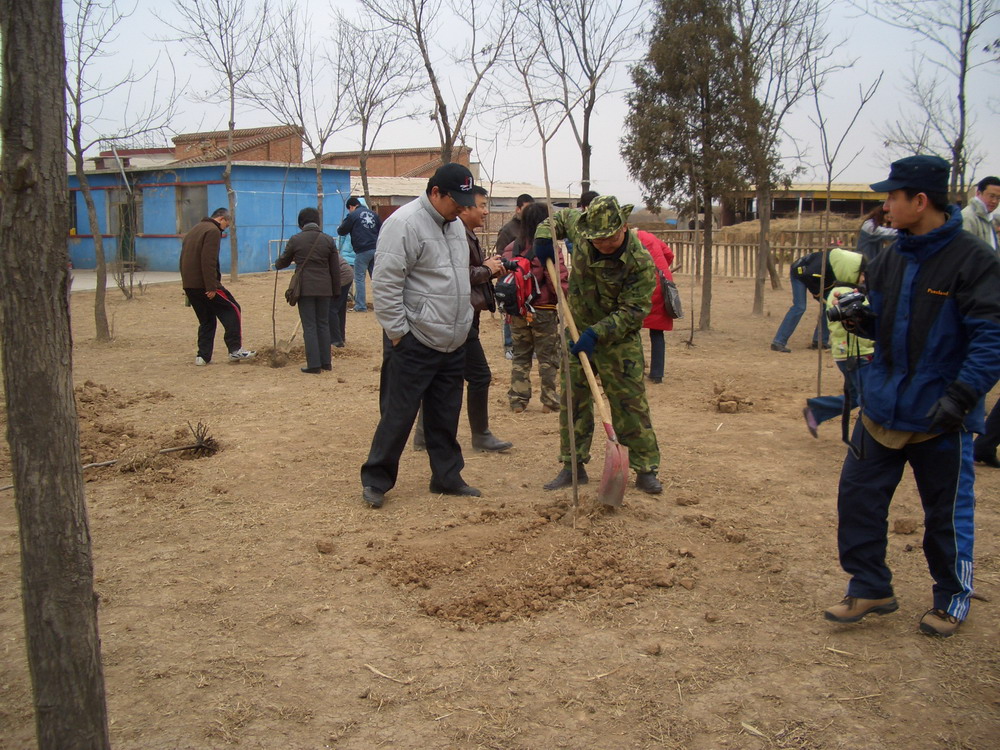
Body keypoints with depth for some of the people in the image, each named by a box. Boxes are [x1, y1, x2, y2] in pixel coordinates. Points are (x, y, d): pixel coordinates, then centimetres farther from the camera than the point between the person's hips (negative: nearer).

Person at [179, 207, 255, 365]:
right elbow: (208, 261, -20)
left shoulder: (194, 230, 22)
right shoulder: (213, 231, -9)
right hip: (204, 285, -9)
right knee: (233, 310, 0)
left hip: (189, 285, 9)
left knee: (206, 320, 16)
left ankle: (203, 356, 12)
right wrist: (211, 287, -21)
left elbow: (184, 259, 24)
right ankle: (235, 350, -5)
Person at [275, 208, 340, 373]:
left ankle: (314, 365, -1)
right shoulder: (329, 240, 2)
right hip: (324, 288, 2)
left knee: (309, 327, 1)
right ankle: (326, 362, 16)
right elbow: (335, 269, 5)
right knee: (323, 324, 13)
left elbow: (283, 262, 11)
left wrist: (276, 264, 35)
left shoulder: (295, 240, -3)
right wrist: (336, 291, 13)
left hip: (305, 288, -2)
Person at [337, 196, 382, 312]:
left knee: (359, 278, 2)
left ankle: (360, 306, 1)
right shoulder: (373, 213, 13)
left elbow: (341, 231, 3)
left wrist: (339, 228, 24)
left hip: (362, 251, -5)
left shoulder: (352, 215, -3)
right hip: (376, 249, 5)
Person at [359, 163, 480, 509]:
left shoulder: (455, 224, 14)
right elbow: (385, 284, -18)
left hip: (452, 343, 8)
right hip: (414, 344, -8)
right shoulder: (405, 223, -15)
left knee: (446, 415, 15)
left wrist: (463, 323, 20)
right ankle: (375, 480, 13)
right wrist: (398, 332, -16)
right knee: (399, 415, -1)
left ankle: (447, 477, 26)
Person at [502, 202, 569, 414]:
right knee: (548, 358, 8)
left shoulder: (511, 248, 1)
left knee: (520, 356, 15)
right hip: (544, 311, -4)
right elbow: (559, 281, -16)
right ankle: (549, 401, 13)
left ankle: (517, 400, 16)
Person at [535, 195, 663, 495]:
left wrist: (597, 334, -33)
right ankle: (573, 466, 17)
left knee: (630, 402, -2)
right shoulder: (580, 226, -10)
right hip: (578, 329, 5)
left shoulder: (641, 263, -24)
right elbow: (560, 217, 13)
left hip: (619, 339, -4)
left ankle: (645, 469, 9)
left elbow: (632, 311, -24)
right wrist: (543, 237, -7)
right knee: (572, 399, 6)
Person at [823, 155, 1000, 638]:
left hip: (940, 418, -6)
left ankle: (952, 599, 30)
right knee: (858, 495, 7)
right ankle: (870, 588, 23)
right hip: (882, 409, 6)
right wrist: (858, 317, -5)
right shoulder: (890, 259, 7)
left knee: (947, 513, 10)